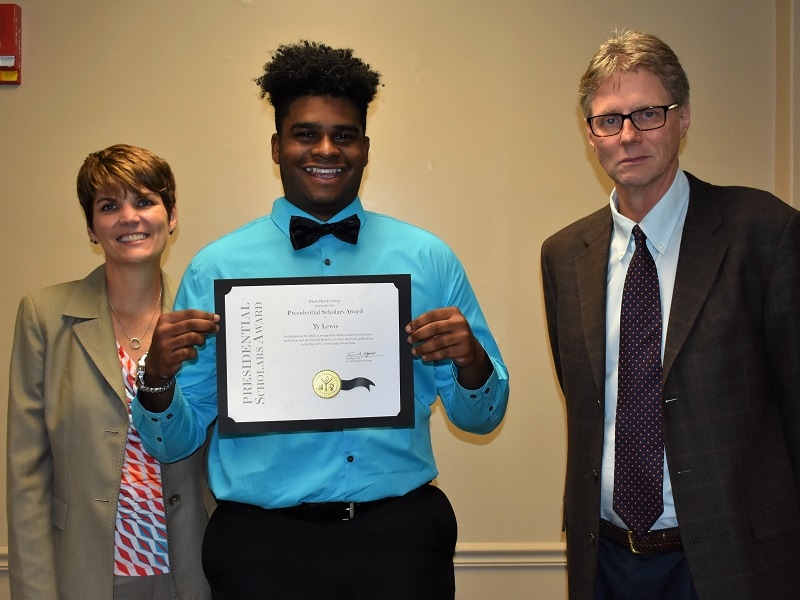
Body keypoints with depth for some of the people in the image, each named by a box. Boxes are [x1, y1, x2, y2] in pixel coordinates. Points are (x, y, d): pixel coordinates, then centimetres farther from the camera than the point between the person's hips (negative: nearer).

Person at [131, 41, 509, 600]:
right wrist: (158, 379, -19)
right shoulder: (216, 268, -1)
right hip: (261, 544, 0)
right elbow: (174, 442, 1)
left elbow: (481, 417, 5)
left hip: (401, 534, 1)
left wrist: (472, 361, -16)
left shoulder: (429, 259, 1)